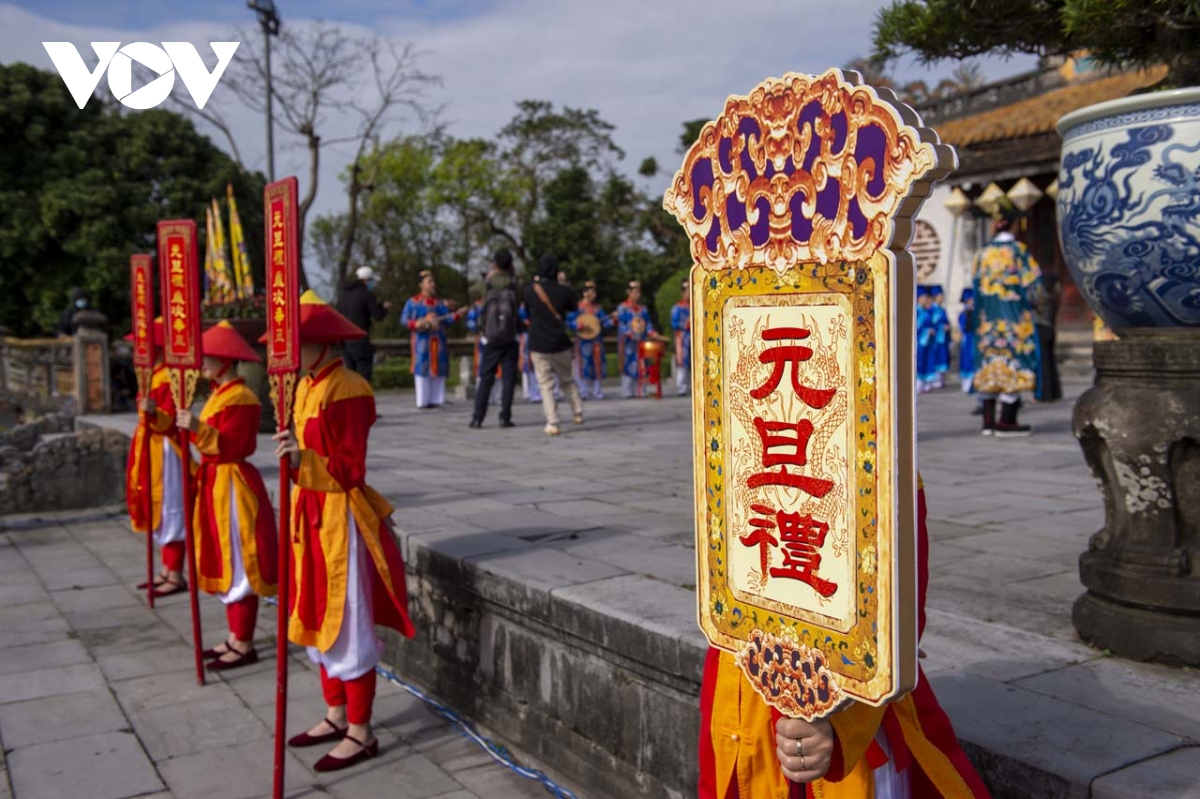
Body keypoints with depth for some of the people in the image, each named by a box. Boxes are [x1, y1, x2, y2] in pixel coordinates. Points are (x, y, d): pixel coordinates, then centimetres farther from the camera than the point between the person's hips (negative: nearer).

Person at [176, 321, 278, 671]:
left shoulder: (240, 398, -17)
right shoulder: (220, 394, 13)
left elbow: (232, 447, -23)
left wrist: (199, 428, -34)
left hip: (233, 487, -10)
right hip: (217, 484, 10)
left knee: (238, 567, -3)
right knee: (226, 566, 14)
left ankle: (244, 646, 5)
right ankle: (236, 638, 24)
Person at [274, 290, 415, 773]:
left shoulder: (347, 390, -17)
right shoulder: (306, 388, 10)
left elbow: (350, 469, -20)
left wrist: (305, 461, -33)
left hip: (341, 519, -9)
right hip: (312, 515, 9)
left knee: (347, 627, 0)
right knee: (319, 620, 16)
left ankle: (361, 734, 12)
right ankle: (337, 716, 31)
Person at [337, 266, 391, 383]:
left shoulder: (346, 293, 12)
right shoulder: (366, 294, -10)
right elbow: (378, 316, -10)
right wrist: (385, 308, 14)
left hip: (345, 340, 7)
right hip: (360, 341, -7)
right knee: (364, 374, -3)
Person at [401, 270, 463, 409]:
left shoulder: (440, 303, 15)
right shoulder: (413, 302, 3)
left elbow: (447, 321, 8)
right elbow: (404, 319, -1)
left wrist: (457, 314, -9)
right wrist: (416, 324, -18)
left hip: (438, 341, 4)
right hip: (422, 340, -4)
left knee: (438, 369, 3)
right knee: (422, 368, -7)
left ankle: (435, 399, 10)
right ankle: (423, 401, -3)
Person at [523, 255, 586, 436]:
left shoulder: (530, 290, -5)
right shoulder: (564, 290, -7)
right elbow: (574, 308, 11)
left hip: (538, 345, -1)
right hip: (560, 343, 1)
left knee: (546, 385, 2)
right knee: (567, 380, 21)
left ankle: (552, 424, -6)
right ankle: (578, 413, 24)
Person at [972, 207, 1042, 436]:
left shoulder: (982, 253, 6)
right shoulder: (1018, 250, -7)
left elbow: (975, 282, 11)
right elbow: (1033, 280, -7)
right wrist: (1032, 301, 11)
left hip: (987, 316, 5)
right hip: (1014, 315, -5)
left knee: (990, 364, 8)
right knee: (1014, 361, -2)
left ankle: (988, 419, 10)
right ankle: (1006, 421, -5)